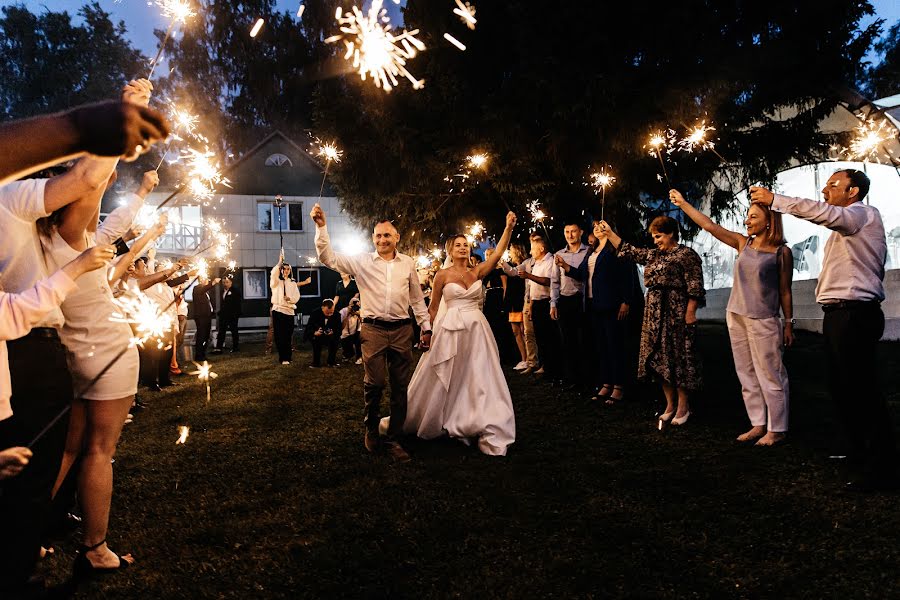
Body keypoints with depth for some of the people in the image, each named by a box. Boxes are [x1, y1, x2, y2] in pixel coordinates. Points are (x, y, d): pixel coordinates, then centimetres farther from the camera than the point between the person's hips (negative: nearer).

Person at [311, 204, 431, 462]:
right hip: (373, 330, -2)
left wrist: (426, 327, 13)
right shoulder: (362, 262, 5)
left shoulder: (408, 263, 10)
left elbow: (417, 299, 15)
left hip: (402, 330, 2)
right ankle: (371, 429, 25)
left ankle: (393, 439, 16)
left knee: (400, 387, 5)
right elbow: (328, 257, -3)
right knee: (374, 384, -2)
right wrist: (321, 227, -13)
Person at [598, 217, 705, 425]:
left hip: (676, 313, -8)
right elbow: (629, 250, 19)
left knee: (678, 357, -4)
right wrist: (609, 233, 14)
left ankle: (683, 407, 5)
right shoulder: (653, 255, 17)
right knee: (659, 357, 8)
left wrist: (690, 312, -17)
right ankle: (670, 404, 18)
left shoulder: (686, 255, -6)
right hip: (654, 313, 8)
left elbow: (695, 287, -11)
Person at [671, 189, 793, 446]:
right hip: (736, 317, 6)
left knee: (769, 375, -1)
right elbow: (709, 226, 6)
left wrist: (789, 324, 0)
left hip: (764, 320, -6)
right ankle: (758, 424, 19)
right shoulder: (743, 243, 8)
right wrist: (682, 203, 3)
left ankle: (776, 429, 8)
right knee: (747, 375, 10)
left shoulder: (781, 252, -4)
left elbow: (785, 291, -1)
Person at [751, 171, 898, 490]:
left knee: (862, 391, -8)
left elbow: (826, 213, -26)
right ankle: (861, 455, 26)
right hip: (839, 314, 10)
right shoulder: (843, 227, 24)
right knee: (841, 388, 14)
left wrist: (775, 199, -24)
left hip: (854, 314, -10)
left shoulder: (865, 214, -6)